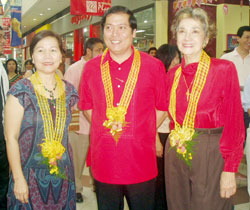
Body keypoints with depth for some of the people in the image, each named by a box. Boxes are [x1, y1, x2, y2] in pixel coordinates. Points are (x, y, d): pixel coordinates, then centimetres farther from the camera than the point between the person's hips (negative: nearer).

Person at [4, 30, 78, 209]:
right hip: (30, 176, -3)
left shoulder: (69, 91, 3)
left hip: (63, 175, 4)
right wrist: (18, 178, -13)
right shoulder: (21, 91, -9)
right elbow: (11, 138, -9)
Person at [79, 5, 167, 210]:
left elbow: (162, 108, 5)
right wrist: (106, 127, 3)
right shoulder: (91, 67, 2)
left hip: (141, 161, -1)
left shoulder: (154, 66, -4)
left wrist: (141, 132, 0)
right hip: (103, 161, 2)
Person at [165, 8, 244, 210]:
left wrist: (230, 170, -13)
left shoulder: (224, 69, -9)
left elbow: (234, 123, -10)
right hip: (175, 155, 5)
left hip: (211, 156, -4)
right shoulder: (172, 75, 6)